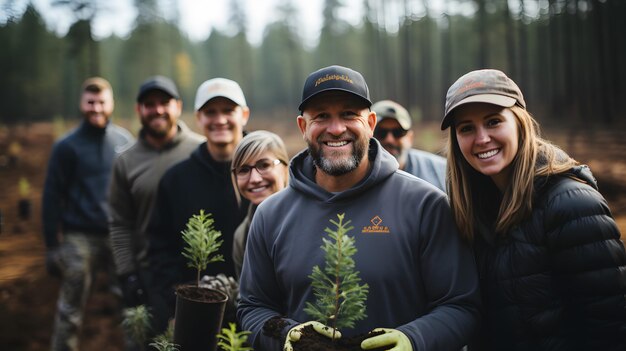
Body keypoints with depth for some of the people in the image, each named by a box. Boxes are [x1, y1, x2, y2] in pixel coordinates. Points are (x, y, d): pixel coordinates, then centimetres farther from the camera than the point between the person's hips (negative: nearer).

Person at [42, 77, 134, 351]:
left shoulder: (125, 140, 8)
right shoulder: (67, 146, 1)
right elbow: (52, 198, 0)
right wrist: (53, 245, -4)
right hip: (79, 239, -2)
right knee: (70, 313, 5)